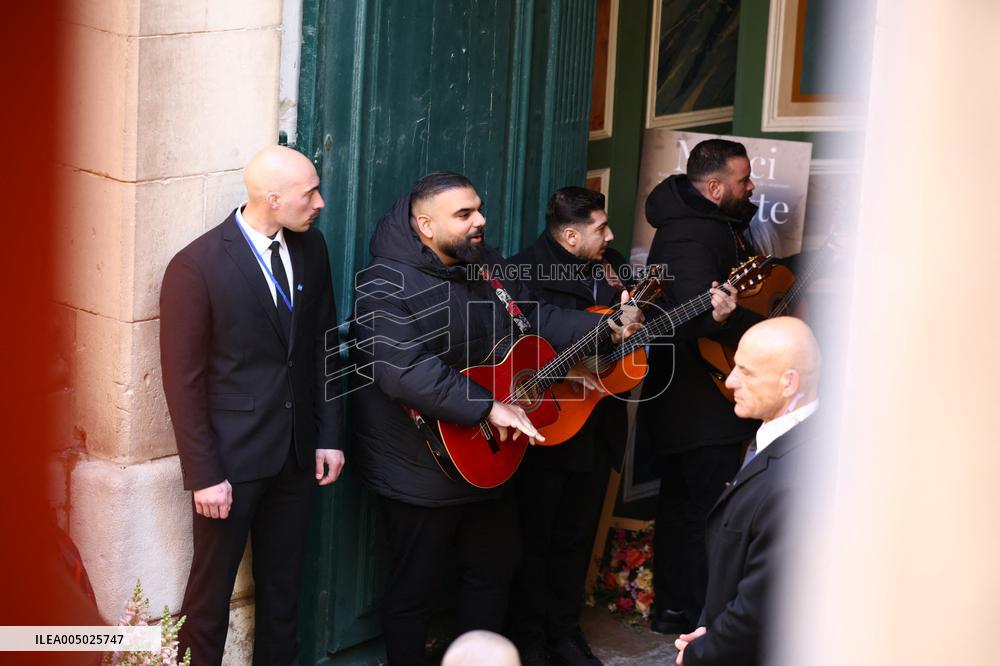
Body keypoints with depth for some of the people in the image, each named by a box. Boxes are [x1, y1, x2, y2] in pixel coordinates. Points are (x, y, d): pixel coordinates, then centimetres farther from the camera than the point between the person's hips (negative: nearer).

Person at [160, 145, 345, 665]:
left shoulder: (310, 245, 1)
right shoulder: (197, 266, -16)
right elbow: (183, 380, -13)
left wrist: (329, 435, 6)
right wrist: (203, 474, -14)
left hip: (297, 450, 5)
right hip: (231, 457, -5)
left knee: (282, 584, 17)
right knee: (212, 588, 7)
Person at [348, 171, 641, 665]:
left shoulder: (487, 267, 6)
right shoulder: (386, 286, -22)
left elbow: (538, 320, 14)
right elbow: (406, 371, -34)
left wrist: (608, 326, 1)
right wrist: (489, 409, -34)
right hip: (420, 472, -8)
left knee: (495, 566, 21)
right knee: (415, 587, 6)